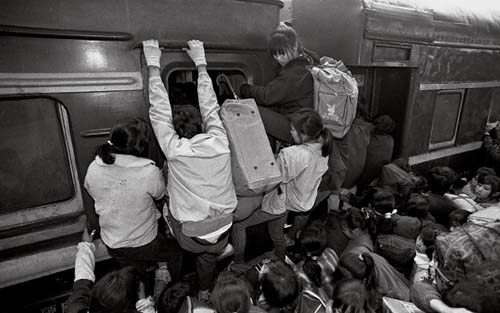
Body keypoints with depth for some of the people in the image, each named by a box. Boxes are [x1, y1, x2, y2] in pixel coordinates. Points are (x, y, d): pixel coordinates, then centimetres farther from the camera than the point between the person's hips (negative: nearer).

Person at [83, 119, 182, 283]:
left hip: (112, 244, 5)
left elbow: (95, 195, 3)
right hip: (144, 245, -4)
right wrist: (166, 170, 5)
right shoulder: (149, 172, -31)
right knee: (176, 251, 27)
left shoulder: (93, 168, -16)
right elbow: (160, 195, -9)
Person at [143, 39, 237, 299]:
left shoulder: (174, 150, -19)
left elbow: (160, 111, -10)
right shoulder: (219, 142, -12)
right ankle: (205, 292, 55)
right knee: (208, 258, 32)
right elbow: (210, 106, 0)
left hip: (191, 235, -3)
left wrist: (153, 65, 0)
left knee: (167, 206, 27)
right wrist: (200, 64, 10)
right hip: (222, 229, 3)